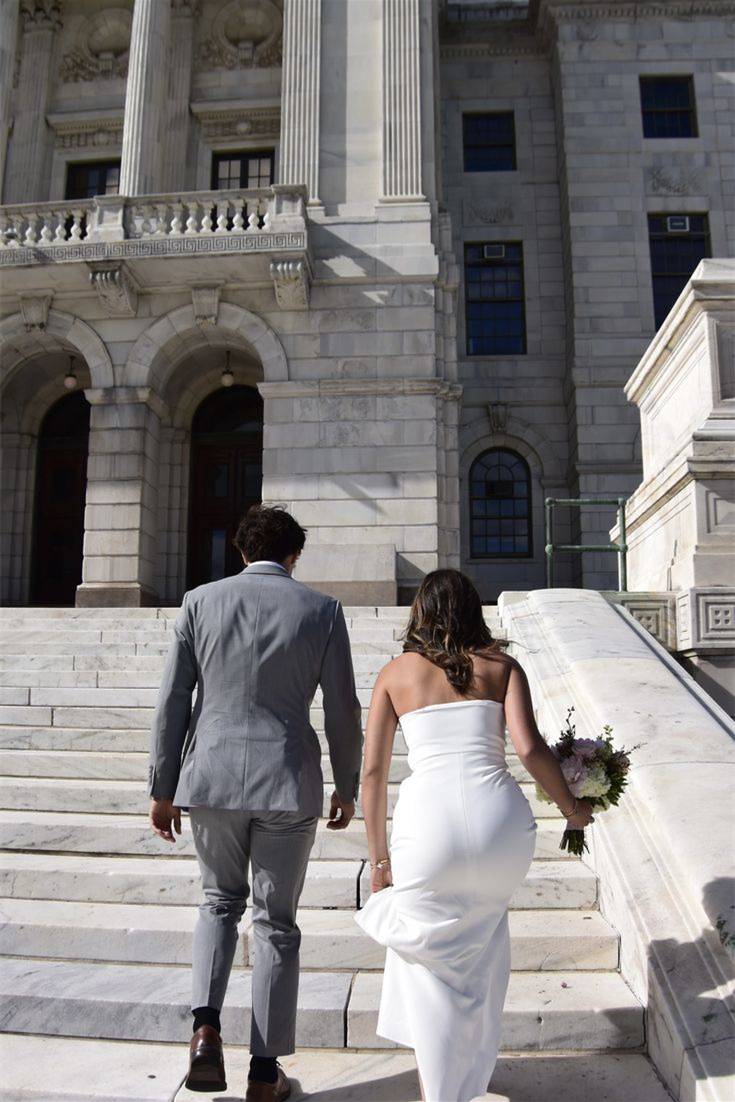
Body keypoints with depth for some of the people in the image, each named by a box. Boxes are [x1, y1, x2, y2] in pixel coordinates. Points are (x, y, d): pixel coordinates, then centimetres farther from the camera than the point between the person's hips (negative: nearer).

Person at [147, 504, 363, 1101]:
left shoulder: (200, 601, 0)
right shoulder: (322, 609, -2)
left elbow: (172, 701, 1)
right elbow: (343, 711, 0)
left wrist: (163, 788, 9)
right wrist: (347, 787, 12)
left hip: (211, 778, 2)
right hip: (287, 783, -1)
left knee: (221, 900, 25)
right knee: (277, 923, 14)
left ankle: (206, 1026, 8)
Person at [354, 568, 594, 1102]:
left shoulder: (395, 672, 12)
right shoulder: (501, 665, 11)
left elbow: (373, 770, 8)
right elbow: (529, 747, -3)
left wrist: (378, 858, 15)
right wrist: (571, 807, 13)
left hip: (427, 818, -2)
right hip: (500, 817, 3)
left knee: (431, 957, 19)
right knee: (481, 943, 29)